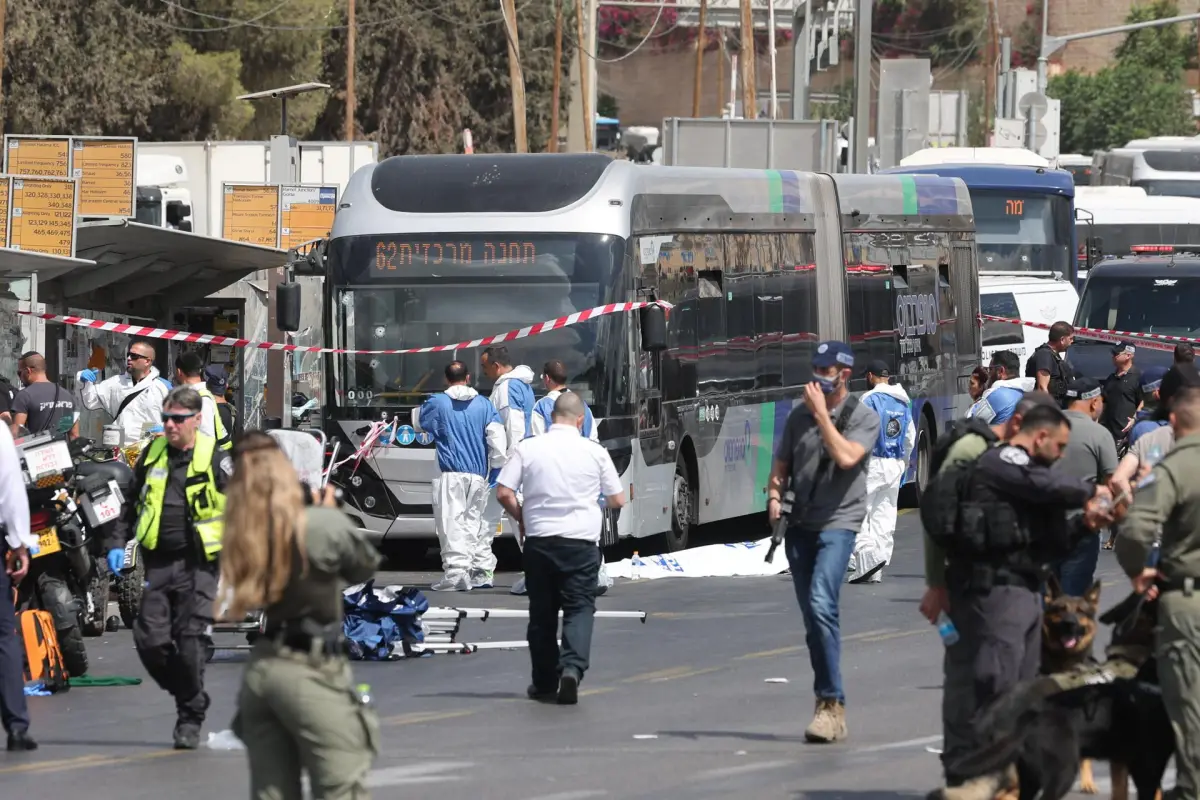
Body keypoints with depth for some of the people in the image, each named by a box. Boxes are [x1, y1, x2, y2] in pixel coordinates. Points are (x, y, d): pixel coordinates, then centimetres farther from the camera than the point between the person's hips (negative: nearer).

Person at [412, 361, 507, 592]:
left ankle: (456, 572, -22)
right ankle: (482, 572, 16)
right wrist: (496, 466, 9)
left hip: (451, 474, -4)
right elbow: (497, 436, 1)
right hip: (478, 475, 4)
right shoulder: (484, 404, 7)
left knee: (452, 521, -10)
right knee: (475, 521, 15)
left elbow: (417, 422, 18)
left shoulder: (437, 403, 0)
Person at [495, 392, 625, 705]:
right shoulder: (594, 452, -1)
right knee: (579, 608, 1)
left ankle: (545, 682, 19)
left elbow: (503, 492, -4)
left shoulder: (528, 448, -1)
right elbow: (617, 500, 5)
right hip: (581, 541, -1)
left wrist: (520, 518, 15)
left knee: (542, 612, 13)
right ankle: (572, 667, -23)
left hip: (538, 540, 1)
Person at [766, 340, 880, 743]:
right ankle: (829, 708, 15)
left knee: (821, 604, -23)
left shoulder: (864, 418, -2)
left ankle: (831, 703, -21)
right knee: (813, 616, 7)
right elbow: (781, 465, 19)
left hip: (838, 522, -6)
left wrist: (822, 414, -14)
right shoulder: (800, 415, 13)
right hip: (800, 524, 6)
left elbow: (846, 457, -19)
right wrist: (774, 496, -1)